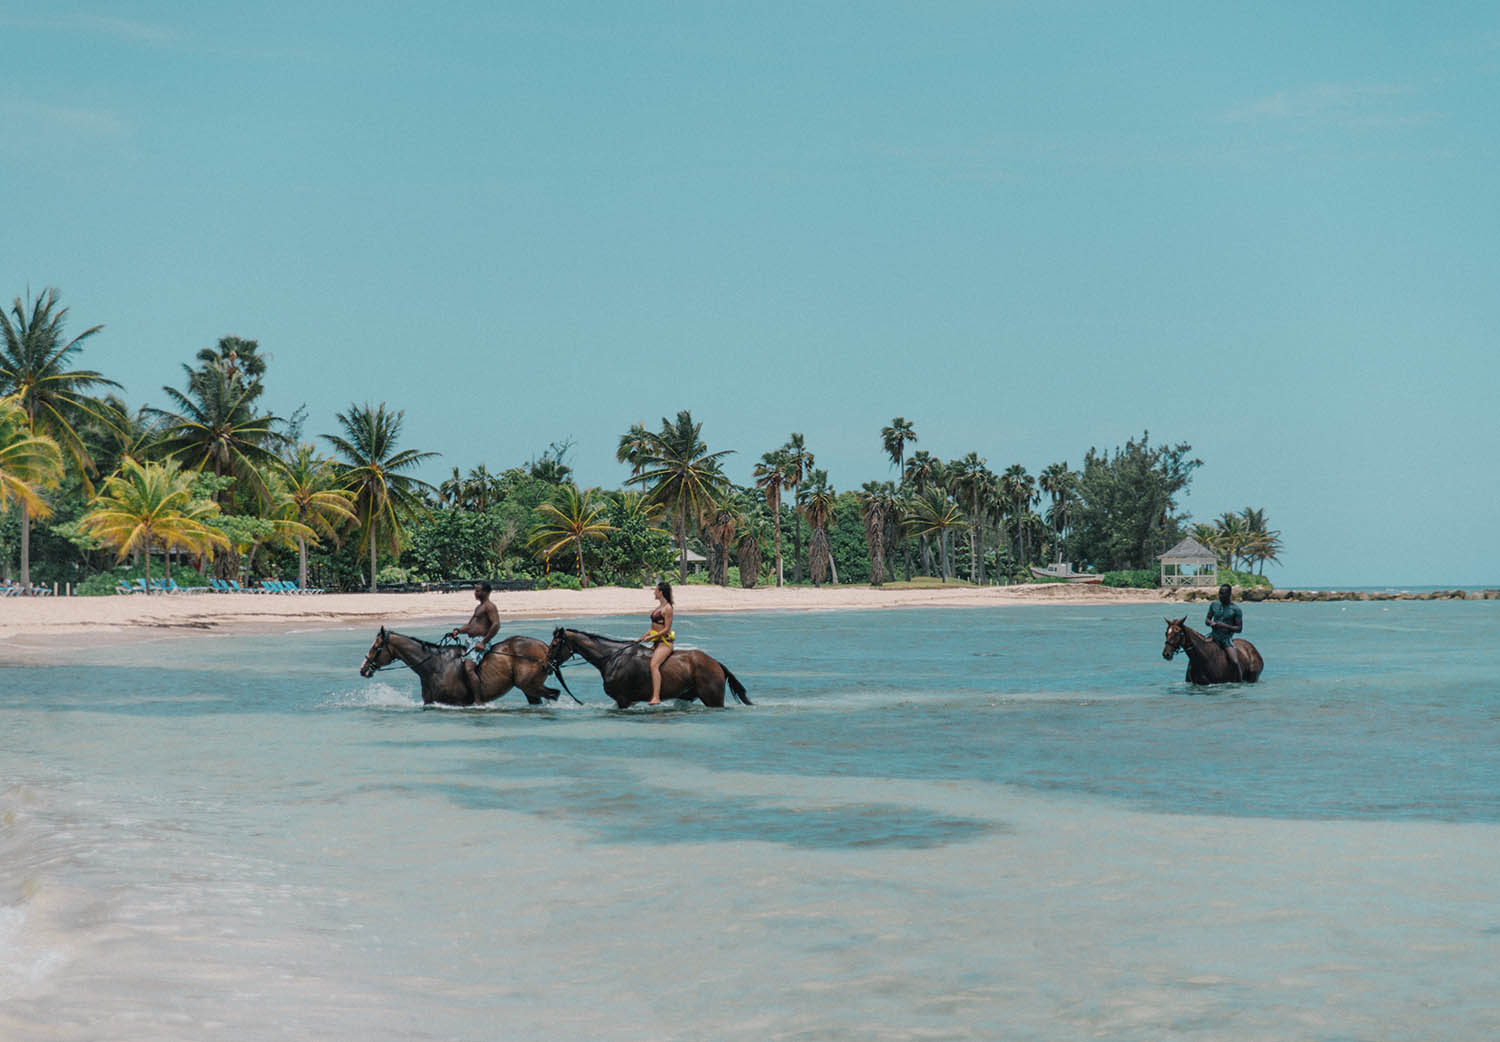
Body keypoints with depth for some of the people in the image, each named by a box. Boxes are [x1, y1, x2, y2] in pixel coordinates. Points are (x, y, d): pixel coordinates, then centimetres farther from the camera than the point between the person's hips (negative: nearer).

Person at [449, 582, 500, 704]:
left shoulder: (489, 606, -8)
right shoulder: (478, 607, 23)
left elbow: (496, 625, -20)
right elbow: (469, 625, 25)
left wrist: (483, 643, -22)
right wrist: (459, 630, 3)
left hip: (480, 642, -11)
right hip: (471, 642, 11)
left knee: (469, 669, -27)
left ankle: (477, 702, -33)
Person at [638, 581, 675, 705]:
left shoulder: (668, 608, -11)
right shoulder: (658, 607, 17)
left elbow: (666, 629, -17)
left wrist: (651, 637, -18)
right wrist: (642, 638, 15)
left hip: (665, 642, -11)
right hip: (656, 643, 11)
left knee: (654, 665, -28)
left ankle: (656, 698, -38)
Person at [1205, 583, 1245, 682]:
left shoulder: (1235, 609, -5)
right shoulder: (1214, 605, 7)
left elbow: (1239, 628, -5)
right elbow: (1207, 619, 16)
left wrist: (1225, 626, -21)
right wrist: (1210, 622, -9)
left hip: (1227, 638, -4)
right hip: (1213, 637, 4)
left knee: (1235, 662, -22)